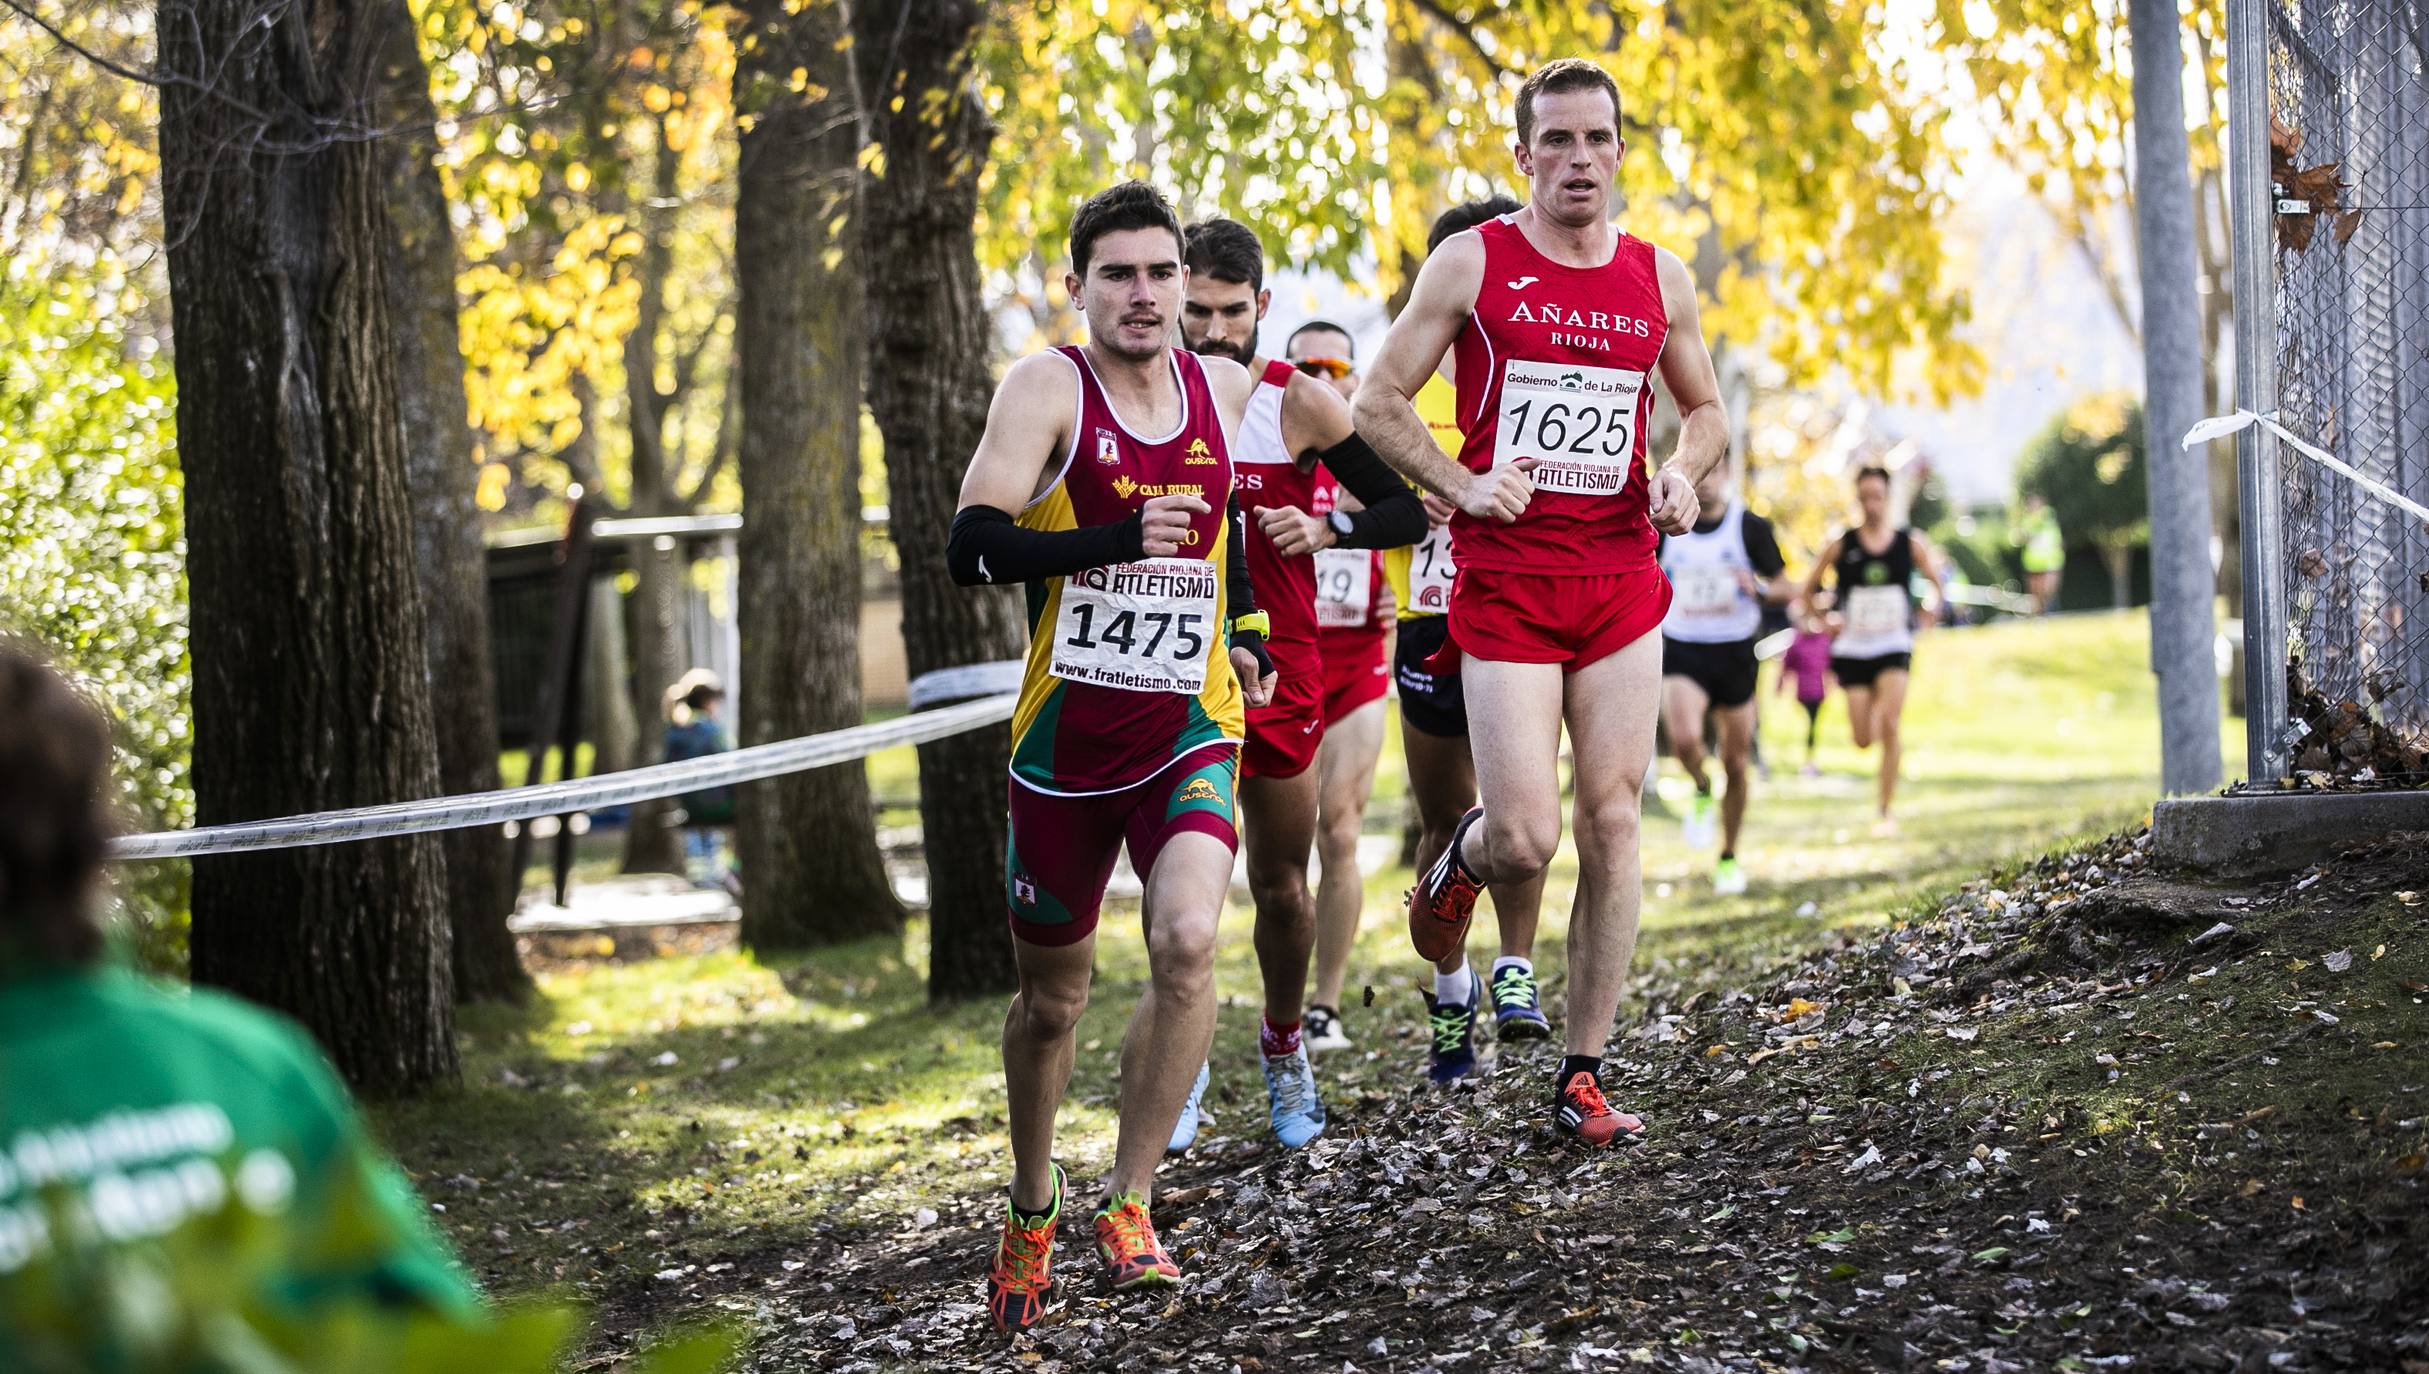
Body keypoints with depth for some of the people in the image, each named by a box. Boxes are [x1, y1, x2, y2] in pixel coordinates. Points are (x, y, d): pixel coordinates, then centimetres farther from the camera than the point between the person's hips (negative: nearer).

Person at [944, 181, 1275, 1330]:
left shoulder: (1224, 388, 5)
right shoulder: (1048, 387, -9)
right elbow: (972, 548, -21)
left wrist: (1246, 633, 21)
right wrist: (1118, 539, -31)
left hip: (1191, 729, 2)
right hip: (1066, 735, -2)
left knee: (1187, 942, -24)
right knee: (1051, 996, 12)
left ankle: (1128, 1207, -10)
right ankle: (1030, 1213, 37)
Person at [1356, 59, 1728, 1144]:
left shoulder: (1660, 279, 9)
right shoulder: (1474, 262, -1)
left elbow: (1704, 410, 22)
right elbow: (1378, 402, 2)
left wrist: (1683, 470, 0)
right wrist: (1460, 488, -11)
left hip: (1622, 581, 3)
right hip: (1505, 584, -3)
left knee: (1612, 824, -1)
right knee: (1527, 837, -11)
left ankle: (1581, 1075, 7)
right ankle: (1457, 865, 27)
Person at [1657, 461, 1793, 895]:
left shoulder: (1750, 528, -4)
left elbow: (1786, 589, -1)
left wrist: (1758, 589, -22)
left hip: (1735, 654, 1)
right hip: (1682, 651, -1)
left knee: (1736, 763, 6)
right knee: (1685, 740, -26)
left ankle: (1729, 858, 25)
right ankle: (1702, 791, 9)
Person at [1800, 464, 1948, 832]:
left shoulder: (1911, 543, 2)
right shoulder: (1841, 546, 0)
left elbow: (1935, 582, 12)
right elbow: (1809, 589, 9)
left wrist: (1931, 606, -6)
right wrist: (1827, 618, -6)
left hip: (1894, 647, -1)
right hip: (1853, 648, 1)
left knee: (1889, 726, -19)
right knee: (1863, 739, -1)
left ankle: (1887, 811, -12)